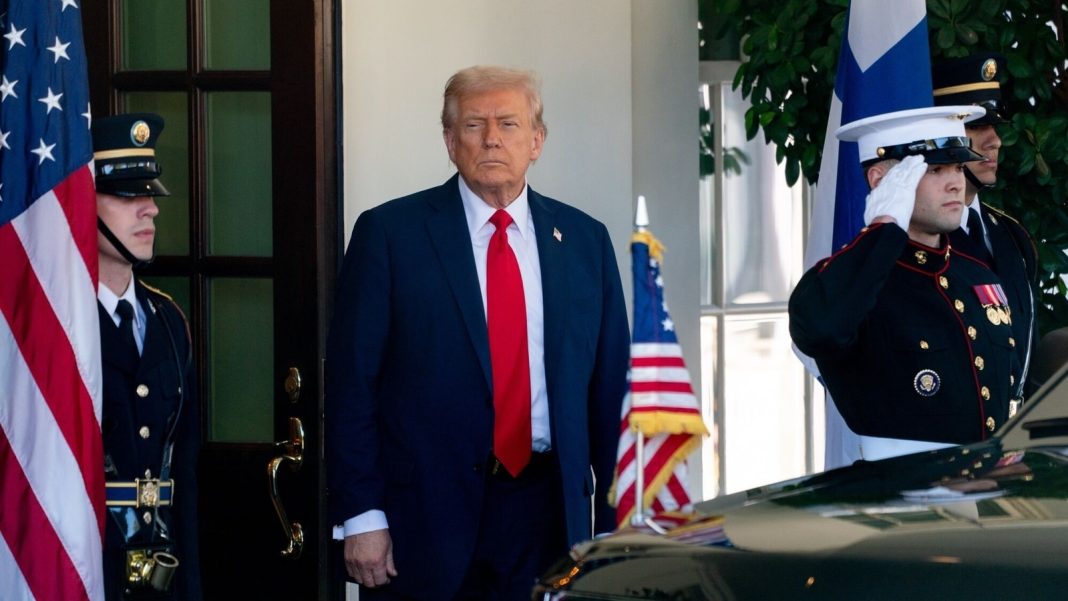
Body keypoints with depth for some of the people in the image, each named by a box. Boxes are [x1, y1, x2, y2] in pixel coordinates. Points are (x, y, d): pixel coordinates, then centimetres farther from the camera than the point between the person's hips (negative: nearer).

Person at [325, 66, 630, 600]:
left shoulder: (585, 241, 9)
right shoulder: (389, 234, -1)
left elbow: (610, 387, 10)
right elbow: (352, 381, -4)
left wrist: (615, 520, 6)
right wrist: (361, 516, -9)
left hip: (547, 512, 3)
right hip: (425, 512, -3)